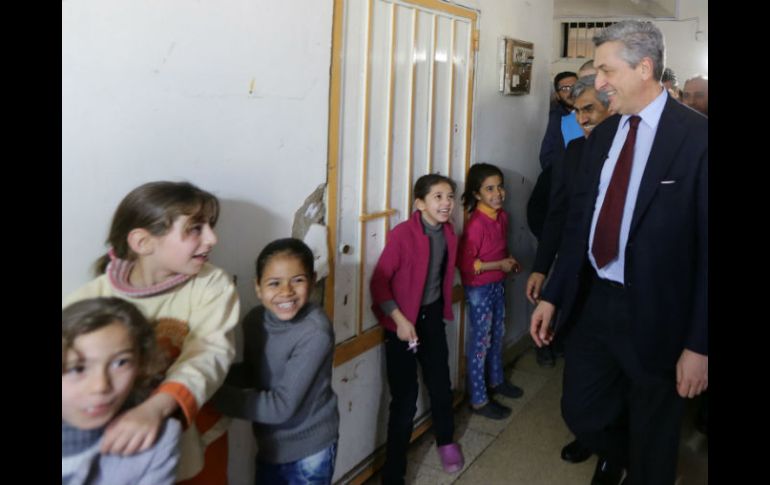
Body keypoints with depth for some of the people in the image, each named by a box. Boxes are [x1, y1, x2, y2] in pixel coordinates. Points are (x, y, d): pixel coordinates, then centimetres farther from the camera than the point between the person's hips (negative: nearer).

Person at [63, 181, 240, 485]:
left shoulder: (211, 285, -13)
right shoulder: (93, 298, -11)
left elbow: (210, 354, -27)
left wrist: (156, 407, -44)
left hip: (196, 442, 1)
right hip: (116, 446, 0)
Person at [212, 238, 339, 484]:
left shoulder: (316, 333, -28)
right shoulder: (254, 320, -10)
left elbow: (281, 406, -28)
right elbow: (250, 372, 4)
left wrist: (214, 393, -26)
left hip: (309, 451, -5)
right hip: (269, 445, 5)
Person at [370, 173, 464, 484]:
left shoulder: (448, 233, -2)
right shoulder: (403, 234, -22)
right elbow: (379, 282, -21)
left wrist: (443, 308, 15)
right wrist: (400, 320, -24)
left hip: (432, 316, 6)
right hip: (403, 322, -6)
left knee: (440, 383, 17)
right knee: (405, 397, -1)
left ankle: (446, 441, 45)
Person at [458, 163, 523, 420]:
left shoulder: (502, 216, 1)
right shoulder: (476, 224, -24)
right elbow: (465, 263, -26)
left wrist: (509, 260, 0)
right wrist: (500, 265, -21)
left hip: (498, 284, 8)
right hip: (479, 288, -8)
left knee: (497, 334, 22)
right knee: (480, 342, 2)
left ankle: (496, 380, 43)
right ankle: (479, 400, 13)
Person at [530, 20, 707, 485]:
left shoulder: (697, 136, -14)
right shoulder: (601, 136, 7)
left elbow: (706, 246, -16)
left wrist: (699, 344, -16)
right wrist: (552, 296, 9)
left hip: (656, 315, -5)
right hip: (596, 301, 6)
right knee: (581, 411, 19)